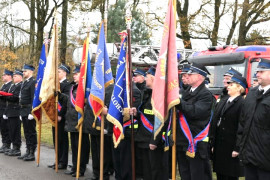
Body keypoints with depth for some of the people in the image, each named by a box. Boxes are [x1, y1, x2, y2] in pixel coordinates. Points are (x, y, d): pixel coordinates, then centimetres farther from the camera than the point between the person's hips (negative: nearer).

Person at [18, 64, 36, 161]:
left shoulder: (33, 82, -12)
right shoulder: (24, 83, 17)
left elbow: (34, 98, -18)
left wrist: (31, 112, -21)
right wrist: (21, 112, 17)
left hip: (29, 111, -9)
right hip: (24, 111, 9)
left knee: (31, 132, -2)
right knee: (26, 132, 14)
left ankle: (32, 154, 4)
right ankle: (28, 152, 22)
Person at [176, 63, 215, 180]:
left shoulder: (206, 94, -11)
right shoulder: (186, 92, 14)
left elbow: (194, 112, -25)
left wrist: (179, 100, -21)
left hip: (195, 143, -8)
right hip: (182, 141, 8)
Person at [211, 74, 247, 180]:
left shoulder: (242, 104, -11)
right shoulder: (222, 103, 14)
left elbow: (241, 128, -16)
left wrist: (237, 148, -18)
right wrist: (213, 144, 11)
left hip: (231, 147, -7)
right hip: (219, 146, 7)